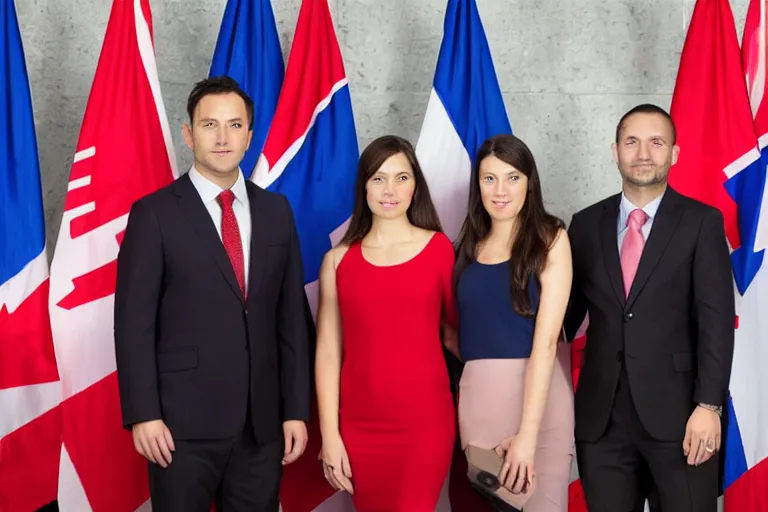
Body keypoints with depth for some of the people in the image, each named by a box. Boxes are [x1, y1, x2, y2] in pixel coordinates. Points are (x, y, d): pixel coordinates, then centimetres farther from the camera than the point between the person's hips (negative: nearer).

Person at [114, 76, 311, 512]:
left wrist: (297, 409, 4)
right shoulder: (155, 214, -2)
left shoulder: (276, 211, 9)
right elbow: (134, 322, -5)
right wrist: (143, 414, -11)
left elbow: (291, 316, 8)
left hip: (262, 422, 4)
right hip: (184, 422, -3)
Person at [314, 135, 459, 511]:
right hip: (359, 426, 1)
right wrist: (329, 435, -2)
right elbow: (328, 352, 2)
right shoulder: (338, 260, 3)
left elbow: (457, 327, 11)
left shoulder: (440, 249, 0)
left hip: (426, 423, -1)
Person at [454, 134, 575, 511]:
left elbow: (546, 340, -14)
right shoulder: (469, 243, 8)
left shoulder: (551, 239, -6)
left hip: (538, 392, -3)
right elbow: (464, 326, 9)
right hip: (477, 392, 4)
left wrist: (527, 433, -19)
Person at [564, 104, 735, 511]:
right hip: (601, 415, 3)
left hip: (678, 411, -3)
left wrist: (708, 404, -14)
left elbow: (716, 318, -6)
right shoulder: (587, 224, 9)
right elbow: (568, 310, 12)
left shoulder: (701, 222, 0)